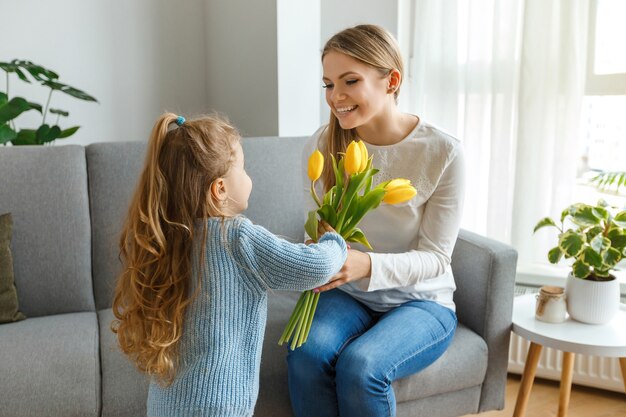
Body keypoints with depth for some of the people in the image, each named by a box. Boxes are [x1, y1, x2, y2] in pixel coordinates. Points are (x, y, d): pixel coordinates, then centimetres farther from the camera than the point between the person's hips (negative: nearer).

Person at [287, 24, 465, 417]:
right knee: (306, 354, -28)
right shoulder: (322, 145, -7)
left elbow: (435, 257, -13)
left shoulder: (443, 152, -15)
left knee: (360, 365, -30)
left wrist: (367, 265, -33)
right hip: (346, 294, 3)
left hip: (420, 301, -2)